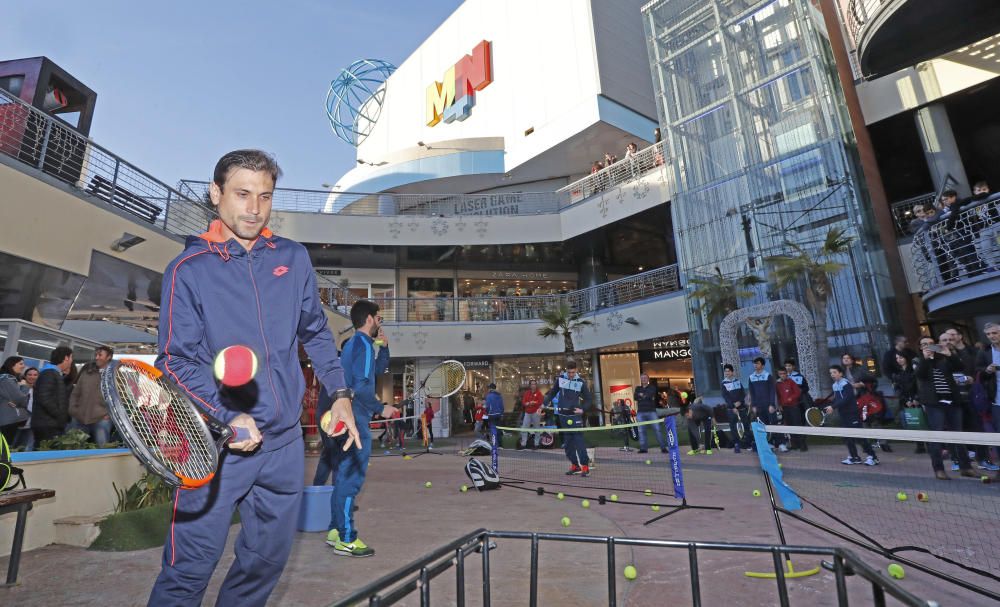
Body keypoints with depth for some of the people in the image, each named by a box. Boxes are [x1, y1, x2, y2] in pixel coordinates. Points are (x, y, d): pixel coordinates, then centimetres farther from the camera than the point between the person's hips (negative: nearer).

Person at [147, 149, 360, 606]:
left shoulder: (294, 258, 5)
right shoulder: (188, 269, -5)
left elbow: (316, 332, 13)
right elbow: (177, 360, -8)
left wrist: (339, 393, 8)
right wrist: (230, 417, -22)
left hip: (285, 444, 4)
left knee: (267, 560, 17)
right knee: (189, 569, 4)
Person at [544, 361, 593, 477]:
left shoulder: (581, 382, -3)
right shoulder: (560, 378, 2)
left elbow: (588, 399, 5)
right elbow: (552, 392, 11)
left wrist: (583, 409, -11)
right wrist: (544, 404, 3)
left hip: (575, 415, -3)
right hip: (563, 415, 3)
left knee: (579, 440, -8)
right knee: (567, 442, 7)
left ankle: (585, 466, -3)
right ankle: (575, 465, 18)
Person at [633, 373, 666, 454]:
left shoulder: (652, 387, 10)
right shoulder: (638, 388, 18)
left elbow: (650, 395, -10)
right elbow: (635, 397, 1)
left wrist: (642, 396, -2)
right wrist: (646, 396, -7)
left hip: (651, 411, -2)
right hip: (640, 412, 2)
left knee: (658, 429, -8)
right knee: (641, 431, -2)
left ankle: (663, 447, -3)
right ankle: (643, 448, 2)